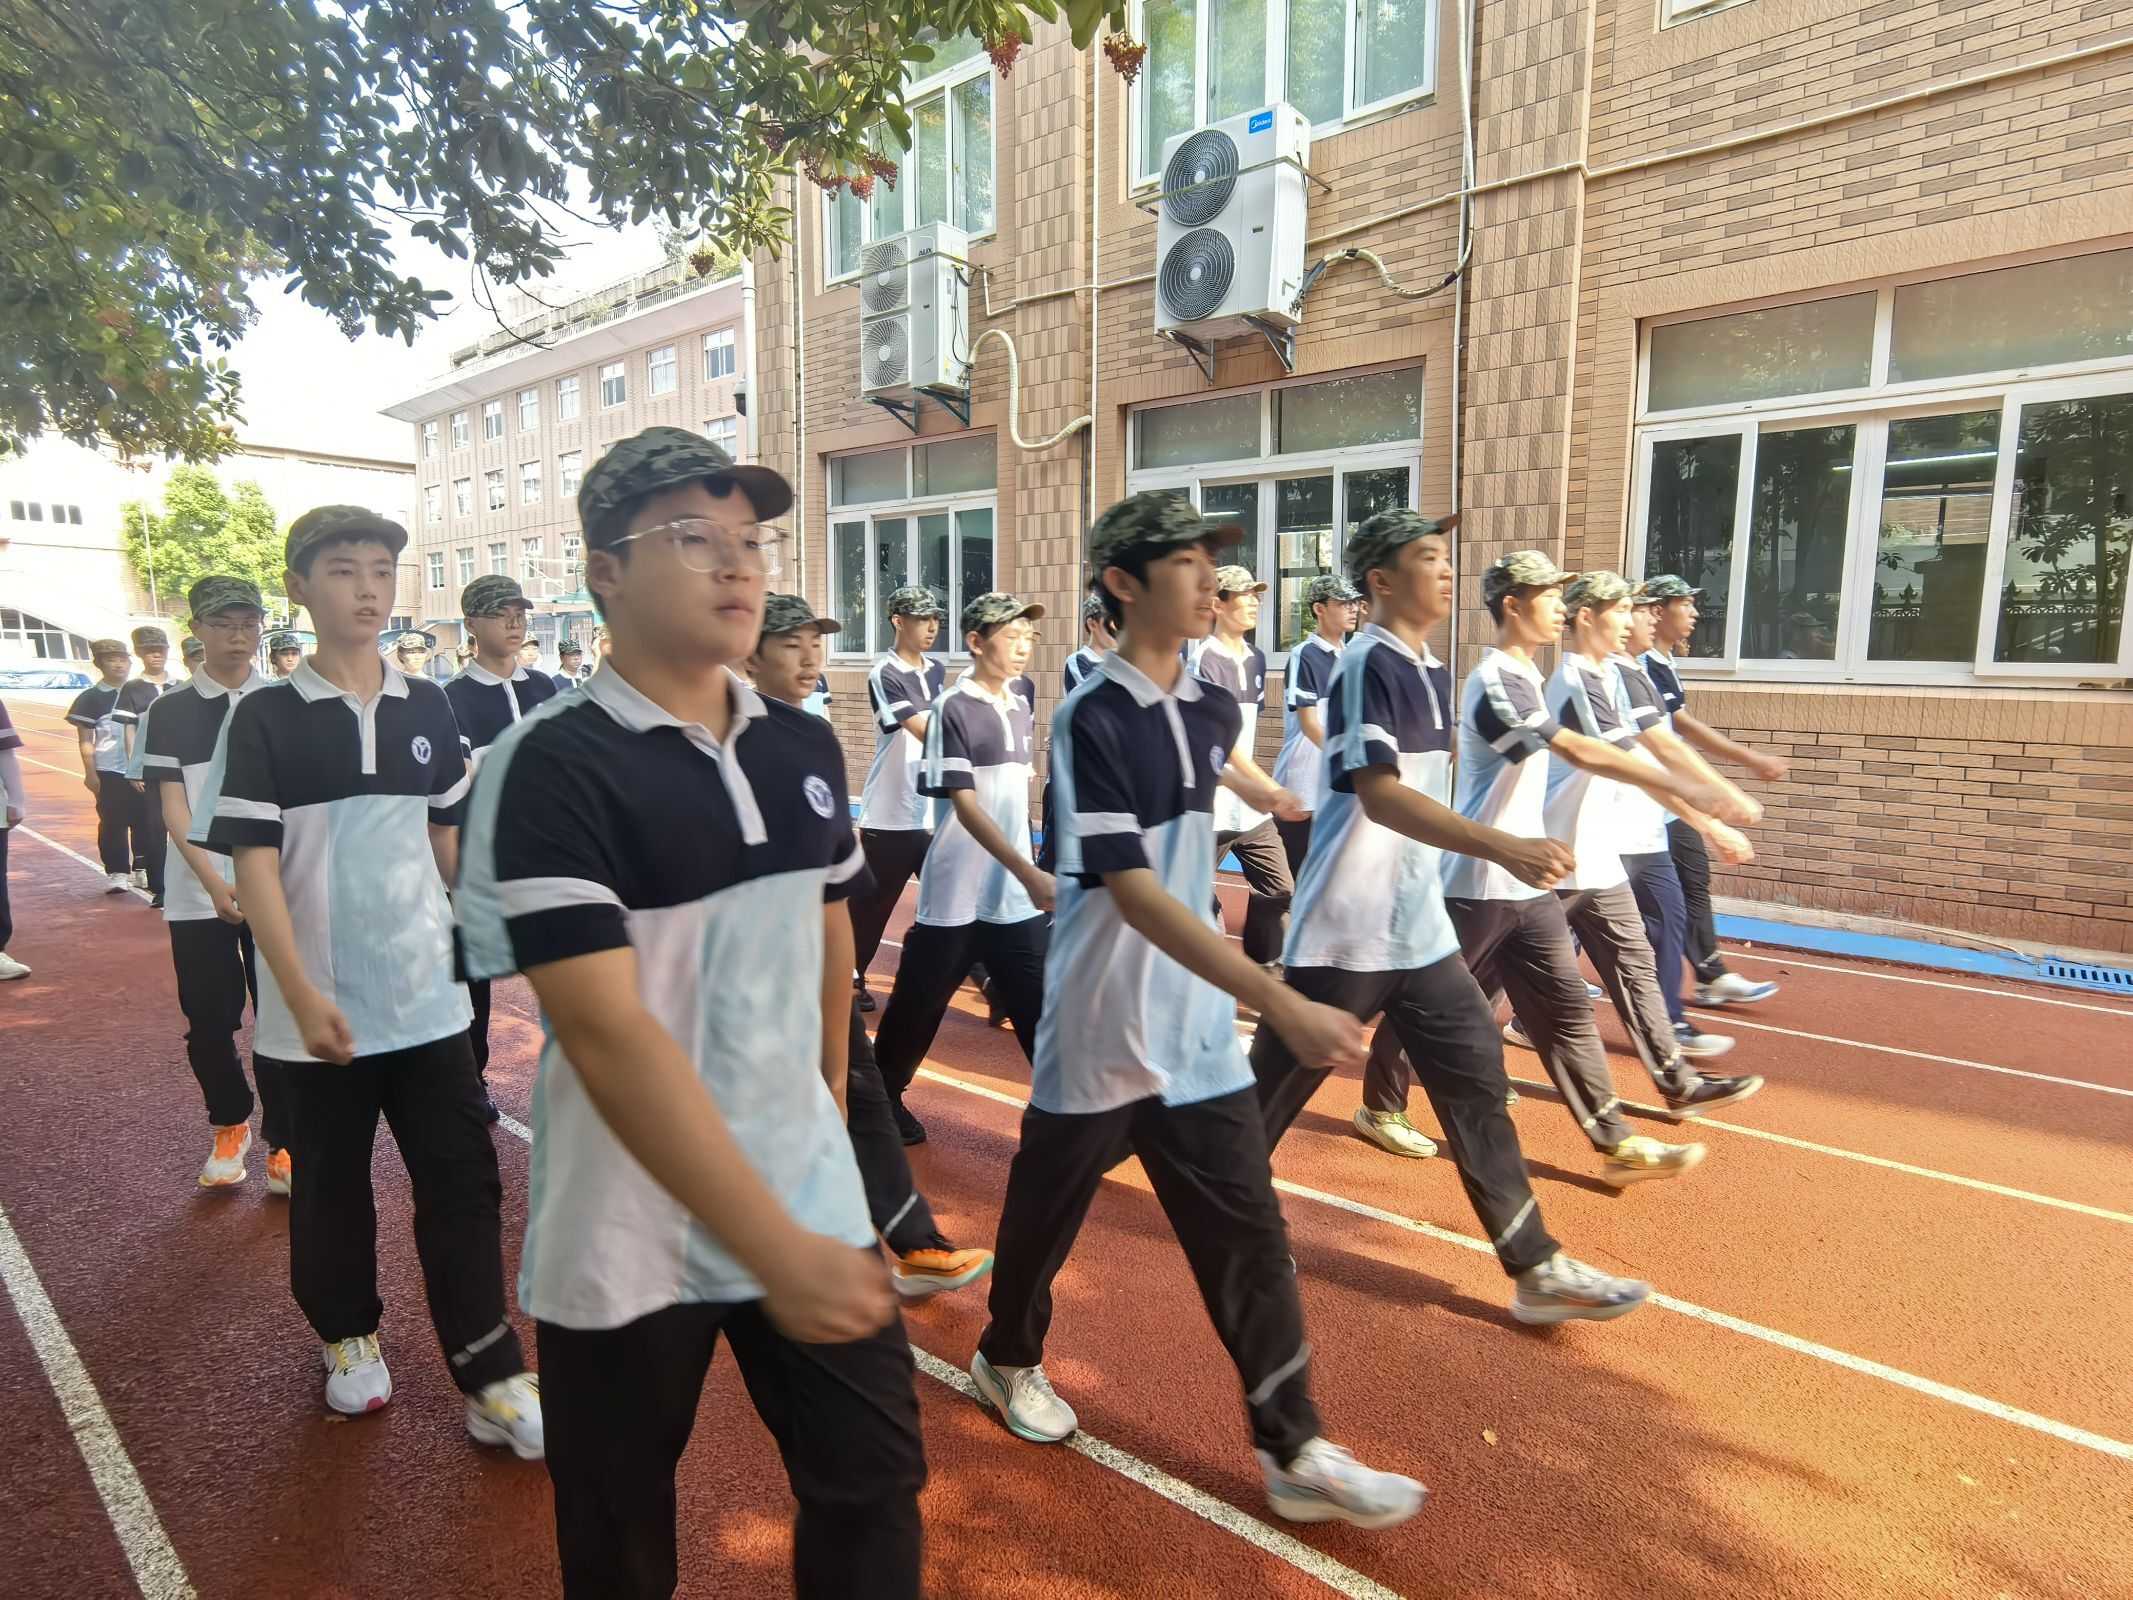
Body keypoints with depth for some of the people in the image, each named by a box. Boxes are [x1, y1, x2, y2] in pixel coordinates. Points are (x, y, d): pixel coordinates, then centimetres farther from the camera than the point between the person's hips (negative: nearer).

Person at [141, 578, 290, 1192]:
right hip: (197, 894, 1)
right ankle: (230, 1128, 32)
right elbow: (172, 806, -2)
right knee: (208, 1022, 8)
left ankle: (282, 1146, 12)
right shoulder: (169, 713, 3)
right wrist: (213, 881, -15)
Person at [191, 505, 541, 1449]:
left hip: (429, 997, 2)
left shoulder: (428, 709, 4)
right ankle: (349, 1338, 38)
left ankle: (492, 1381, 12)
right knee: (332, 1185, 14)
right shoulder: (266, 718, -6)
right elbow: (253, 864, -10)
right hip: (323, 1007, -2)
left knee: (463, 1183, 3)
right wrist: (302, 996, -17)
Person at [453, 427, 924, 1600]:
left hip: (808, 1199, 5)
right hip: (628, 1235, -4)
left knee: (875, 1483, 15)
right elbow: (606, 1032, -25)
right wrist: (776, 1251, -26)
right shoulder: (552, 769, -18)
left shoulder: (805, 748, 1)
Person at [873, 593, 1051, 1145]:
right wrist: (1029, 873, -27)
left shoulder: (1020, 706, 8)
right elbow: (965, 805, -19)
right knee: (919, 1006, 11)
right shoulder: (953, 709, -13)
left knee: (1042, 1006, 3)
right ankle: (881, 1097, 33)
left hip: (1017, 896, 5)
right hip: (956, 895, -5)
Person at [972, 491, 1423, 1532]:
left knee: (1250, 1237, 8)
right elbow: (1132, 892, -28)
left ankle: (1293, 1454, 21)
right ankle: (1008, 1360, 44)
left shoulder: (1213, 710, 1)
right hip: (1100, 1033, -5)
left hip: (1200, 1030, 6)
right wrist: (1281, 1002, -34)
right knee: (1045, 1214, 16)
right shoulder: (1091, 719, -20)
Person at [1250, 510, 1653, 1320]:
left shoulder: (1432, 671, 11)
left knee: (1477, 1082, 8)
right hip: (1348, 933, -8)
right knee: (1274, 1088, 7)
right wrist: (1504, 848, -38)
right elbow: (1380, 796, -29)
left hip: (1421, 930, 8)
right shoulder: (1367, 666, -16)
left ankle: (1536, 1268, 18)